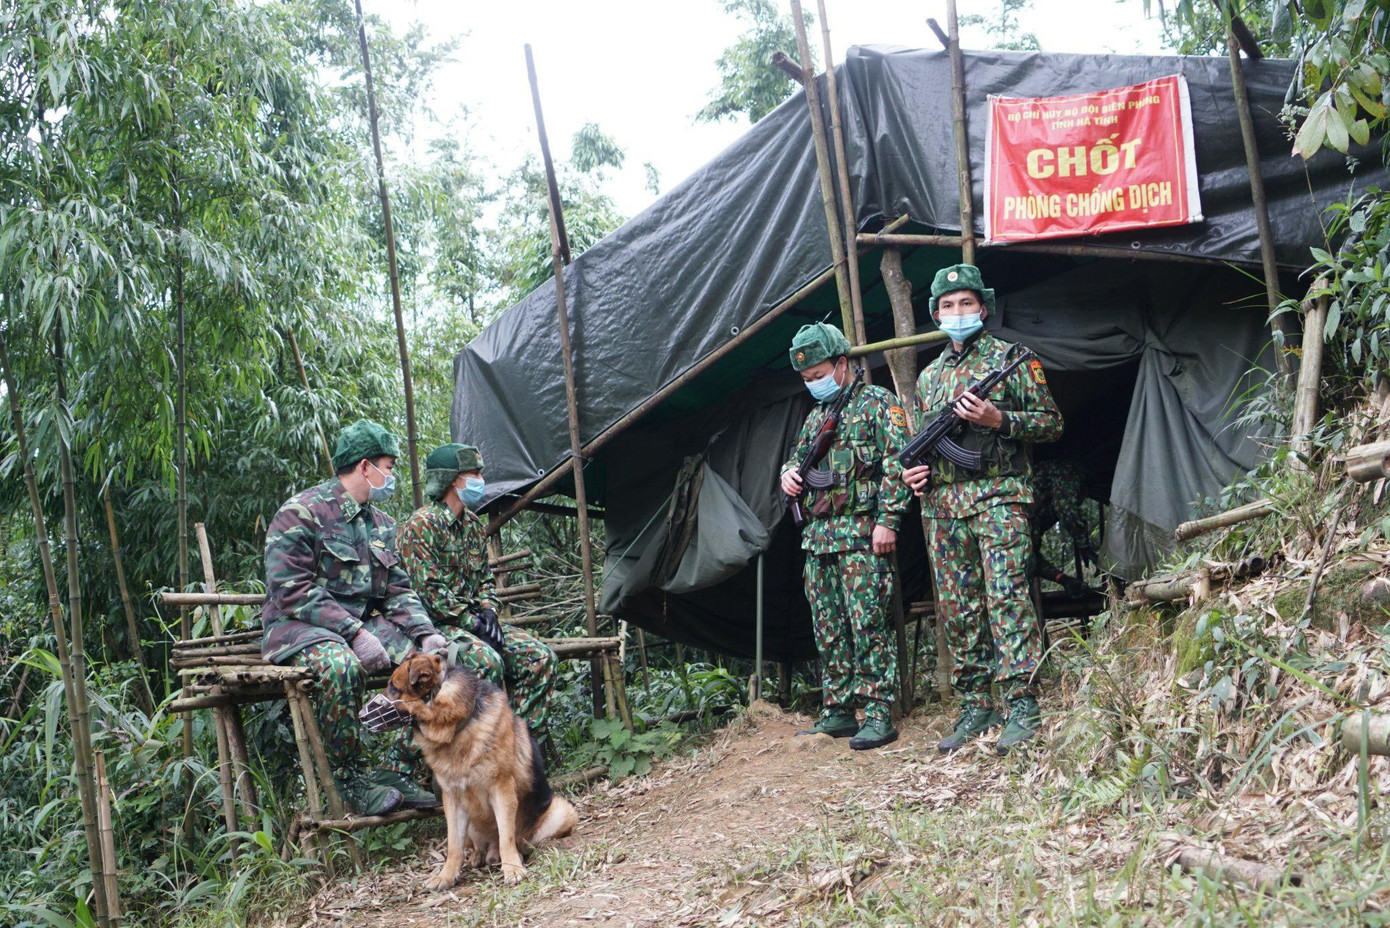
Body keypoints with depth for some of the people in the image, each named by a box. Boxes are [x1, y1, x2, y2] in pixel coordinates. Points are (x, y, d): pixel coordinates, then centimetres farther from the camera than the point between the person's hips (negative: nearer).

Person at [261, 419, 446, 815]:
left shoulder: (381, 523, 17)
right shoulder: (301, 514, -8)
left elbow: (398, 589, 14)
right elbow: (292, 591, -17)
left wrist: (425, 632, -6)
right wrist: (354, 633, -25)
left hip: (364, 622, 7)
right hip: (302, 626, -7)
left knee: (434, 656, -15)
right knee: (341, 665, -39)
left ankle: (399, 770, -9)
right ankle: (351, 778, -22)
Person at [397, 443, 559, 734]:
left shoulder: (474, 526, 16)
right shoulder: (421, 524, -11)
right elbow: (429, 591, -18)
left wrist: (488, 611, 0)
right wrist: (474, 624, -17)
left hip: (473, 621, 8)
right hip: (436, 626, -8)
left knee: (542, 657, -10)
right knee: (487, 660, -35)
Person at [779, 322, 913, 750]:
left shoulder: (877, 402, 0)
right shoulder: (815, 416, 22)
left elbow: (896, 462, -8)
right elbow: (797, 458, 33)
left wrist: (887, 520, -16)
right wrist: (789, 474, 8)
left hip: (863, 536, -8)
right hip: (819, 537, 8)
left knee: (868, 625, -10)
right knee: (829, 630, 9)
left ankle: (878, 715, -9)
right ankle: (837, 713, 15)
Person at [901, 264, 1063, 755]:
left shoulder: (1010, 359, 4)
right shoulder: (929, 375, 20)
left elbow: (1051, 423, 0)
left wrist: (998, 420, -14)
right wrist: (915, 469, 8)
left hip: (997, 497, -6)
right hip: (942, 504, 6)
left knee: (1006, 597, -13)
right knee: (958, 609, 6)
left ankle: (1023, 706, -12)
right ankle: (975, 706, 13)